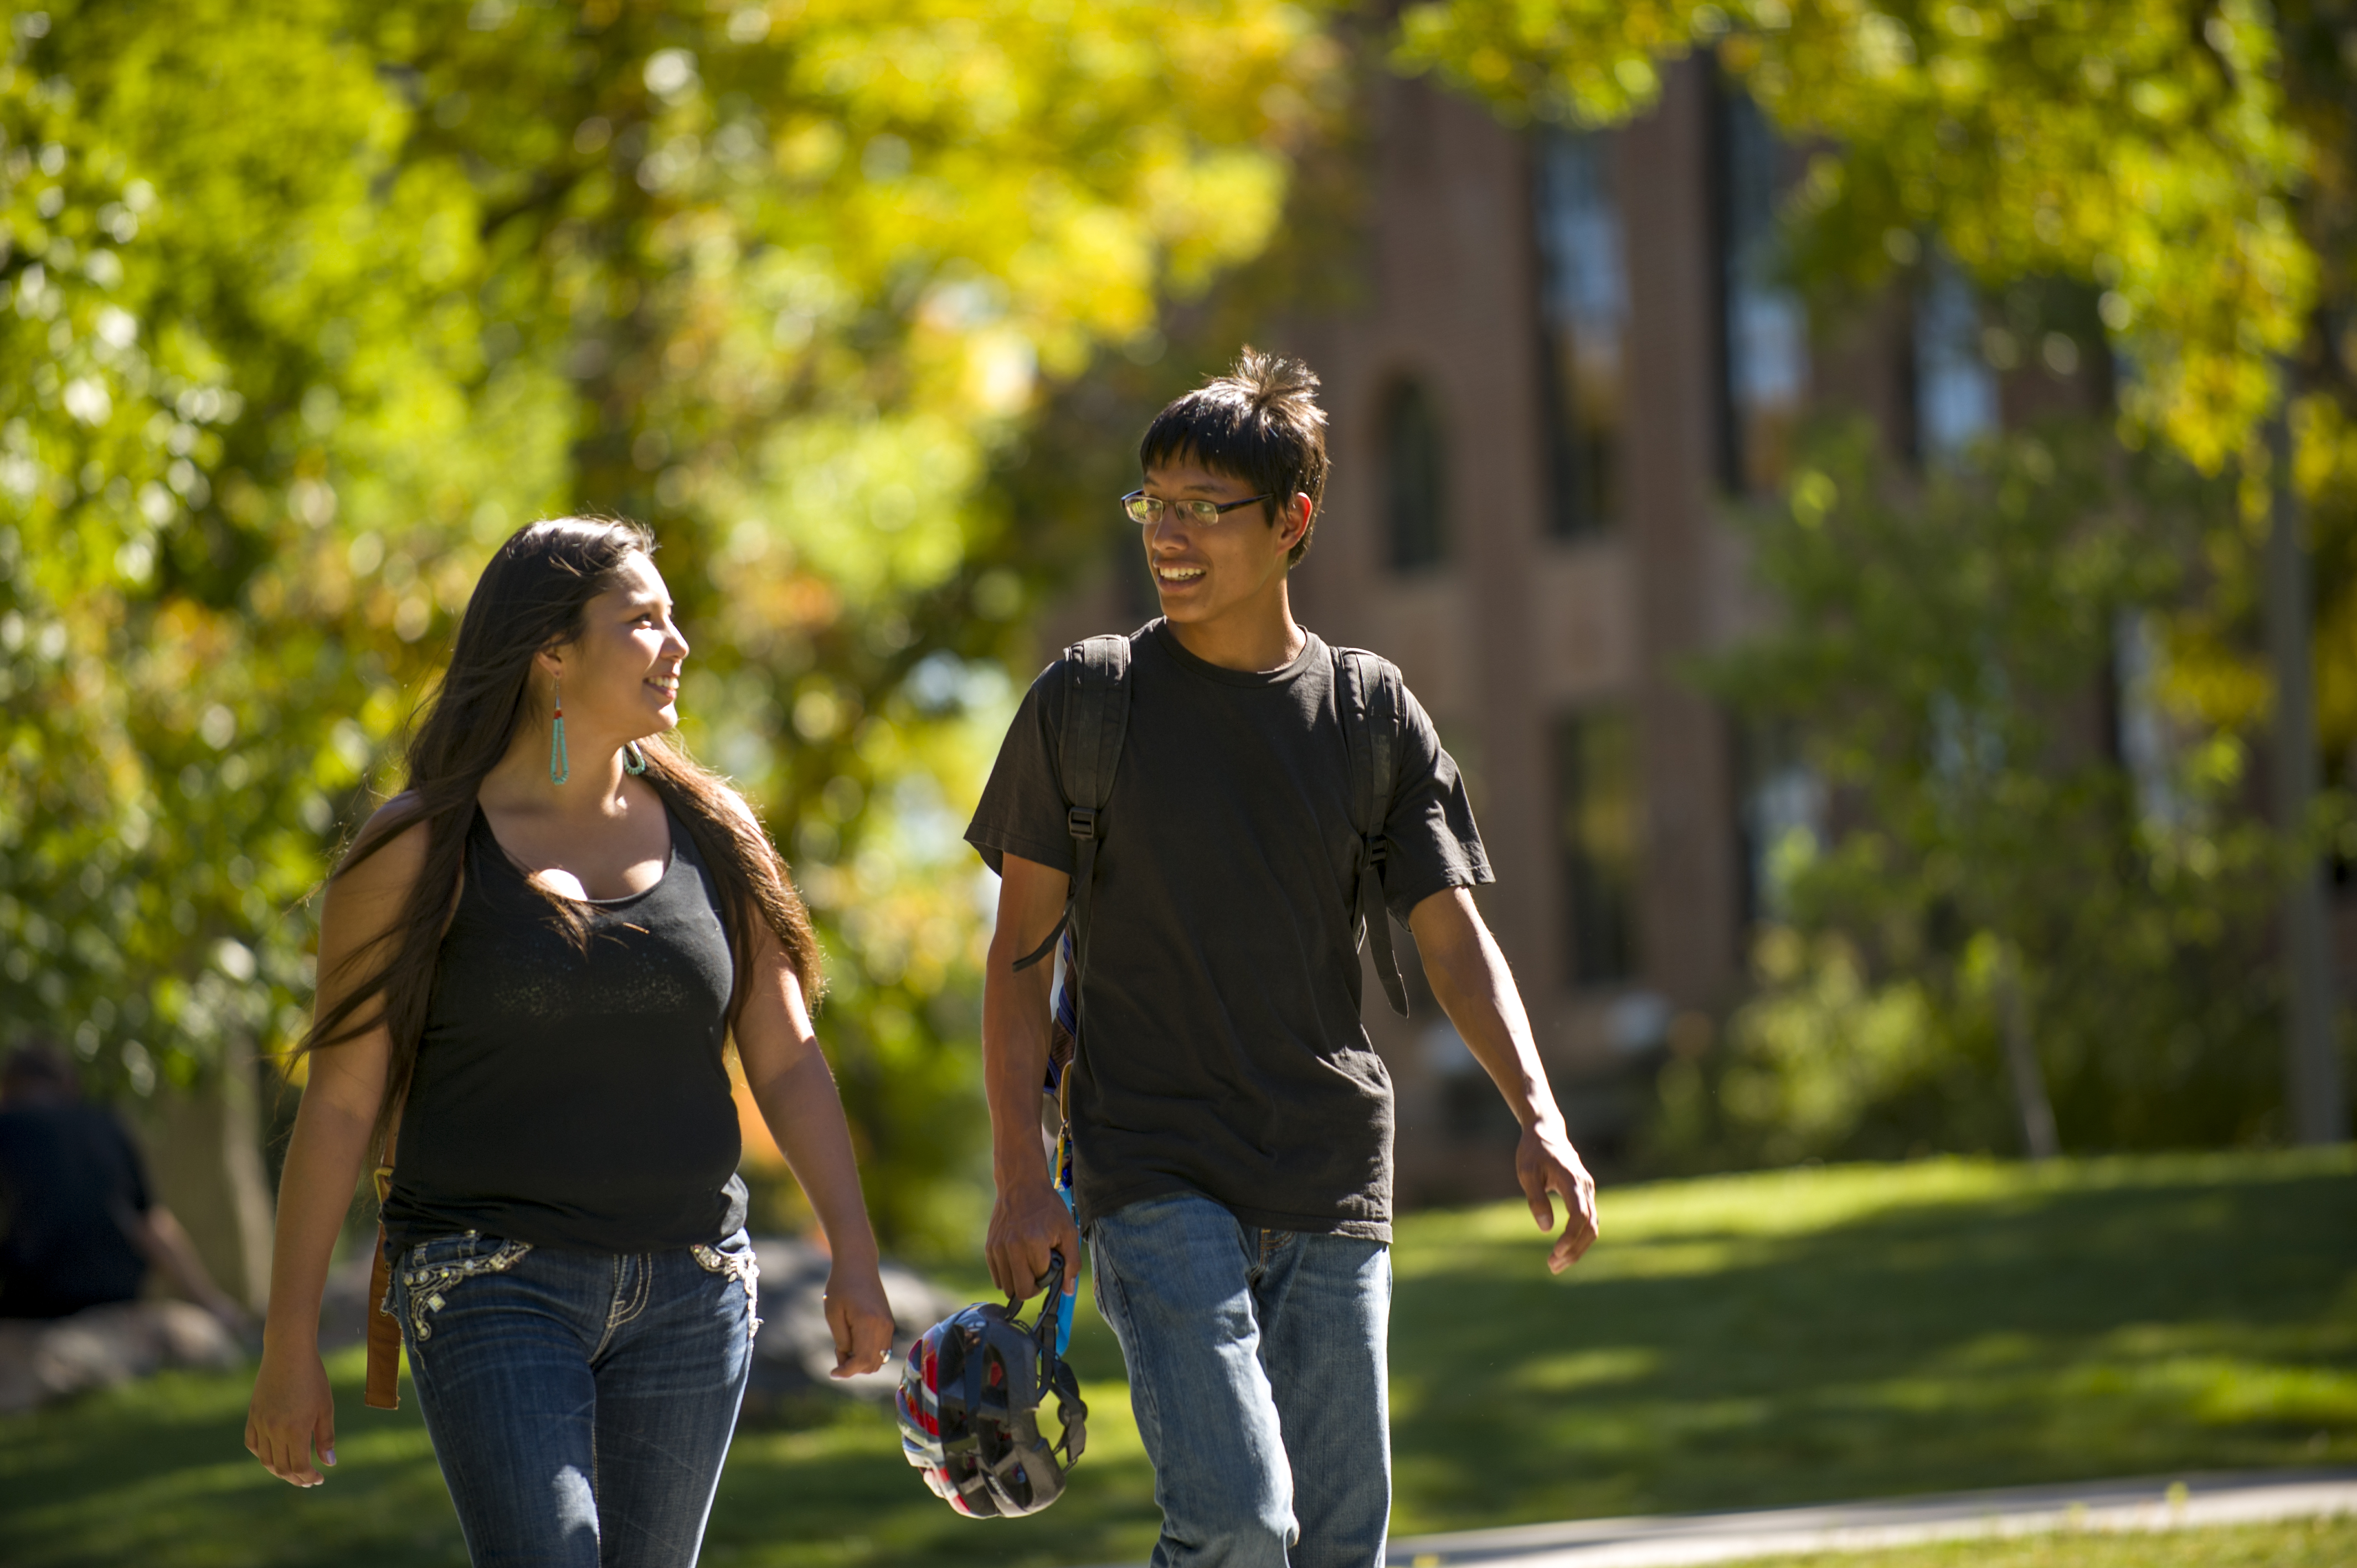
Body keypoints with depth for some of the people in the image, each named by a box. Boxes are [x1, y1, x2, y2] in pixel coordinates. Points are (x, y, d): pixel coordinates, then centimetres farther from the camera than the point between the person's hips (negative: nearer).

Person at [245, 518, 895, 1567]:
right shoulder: (420, 852, -5)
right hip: (494, 1287, -4)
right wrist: (290, 1347, -6)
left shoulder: (711, 835, 7)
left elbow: (788, 1062, 6)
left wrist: (853, 1254, -8)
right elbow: (338, 1102, -4)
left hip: (688, 1293, 4)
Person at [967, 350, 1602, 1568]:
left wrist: (1539, 1120, -13)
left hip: (1333, 1191, 3)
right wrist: (1020, 1177, -7)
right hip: (1155, 1181, -3)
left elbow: (1453, 940, 3)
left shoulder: (1373, 718, 6)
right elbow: (1020, 949, 3)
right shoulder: (1085, 705, 1)